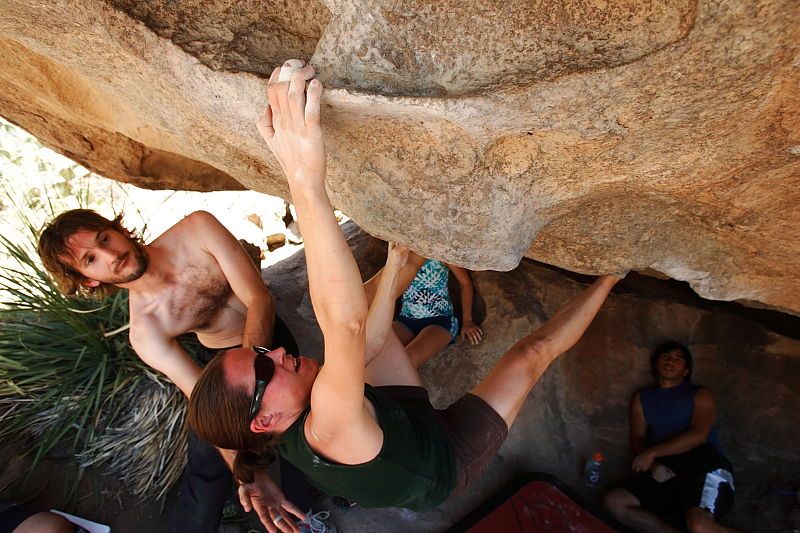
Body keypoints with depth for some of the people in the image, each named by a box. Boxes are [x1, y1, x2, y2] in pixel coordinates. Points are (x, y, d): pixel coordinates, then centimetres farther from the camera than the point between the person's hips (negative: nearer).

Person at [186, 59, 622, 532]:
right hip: (447, 464, -6)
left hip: (408, 418, 6)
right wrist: (307, 182, -73)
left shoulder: (287, 429, -20)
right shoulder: (327, 433, -46)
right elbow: (346, 322, -67)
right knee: (532, 352, -6)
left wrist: (394, 267, -8)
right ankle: (607, 277, 15)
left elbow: (367, 343, -10)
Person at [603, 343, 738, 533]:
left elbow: (698, 435, -6)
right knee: (613, 502, -20)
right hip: (665, 470, 4)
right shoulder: (641, 397, 23)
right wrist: (654, 464, -9)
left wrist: (652, 453, -13)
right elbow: (637, 439, 13)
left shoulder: (700, 395, 12)